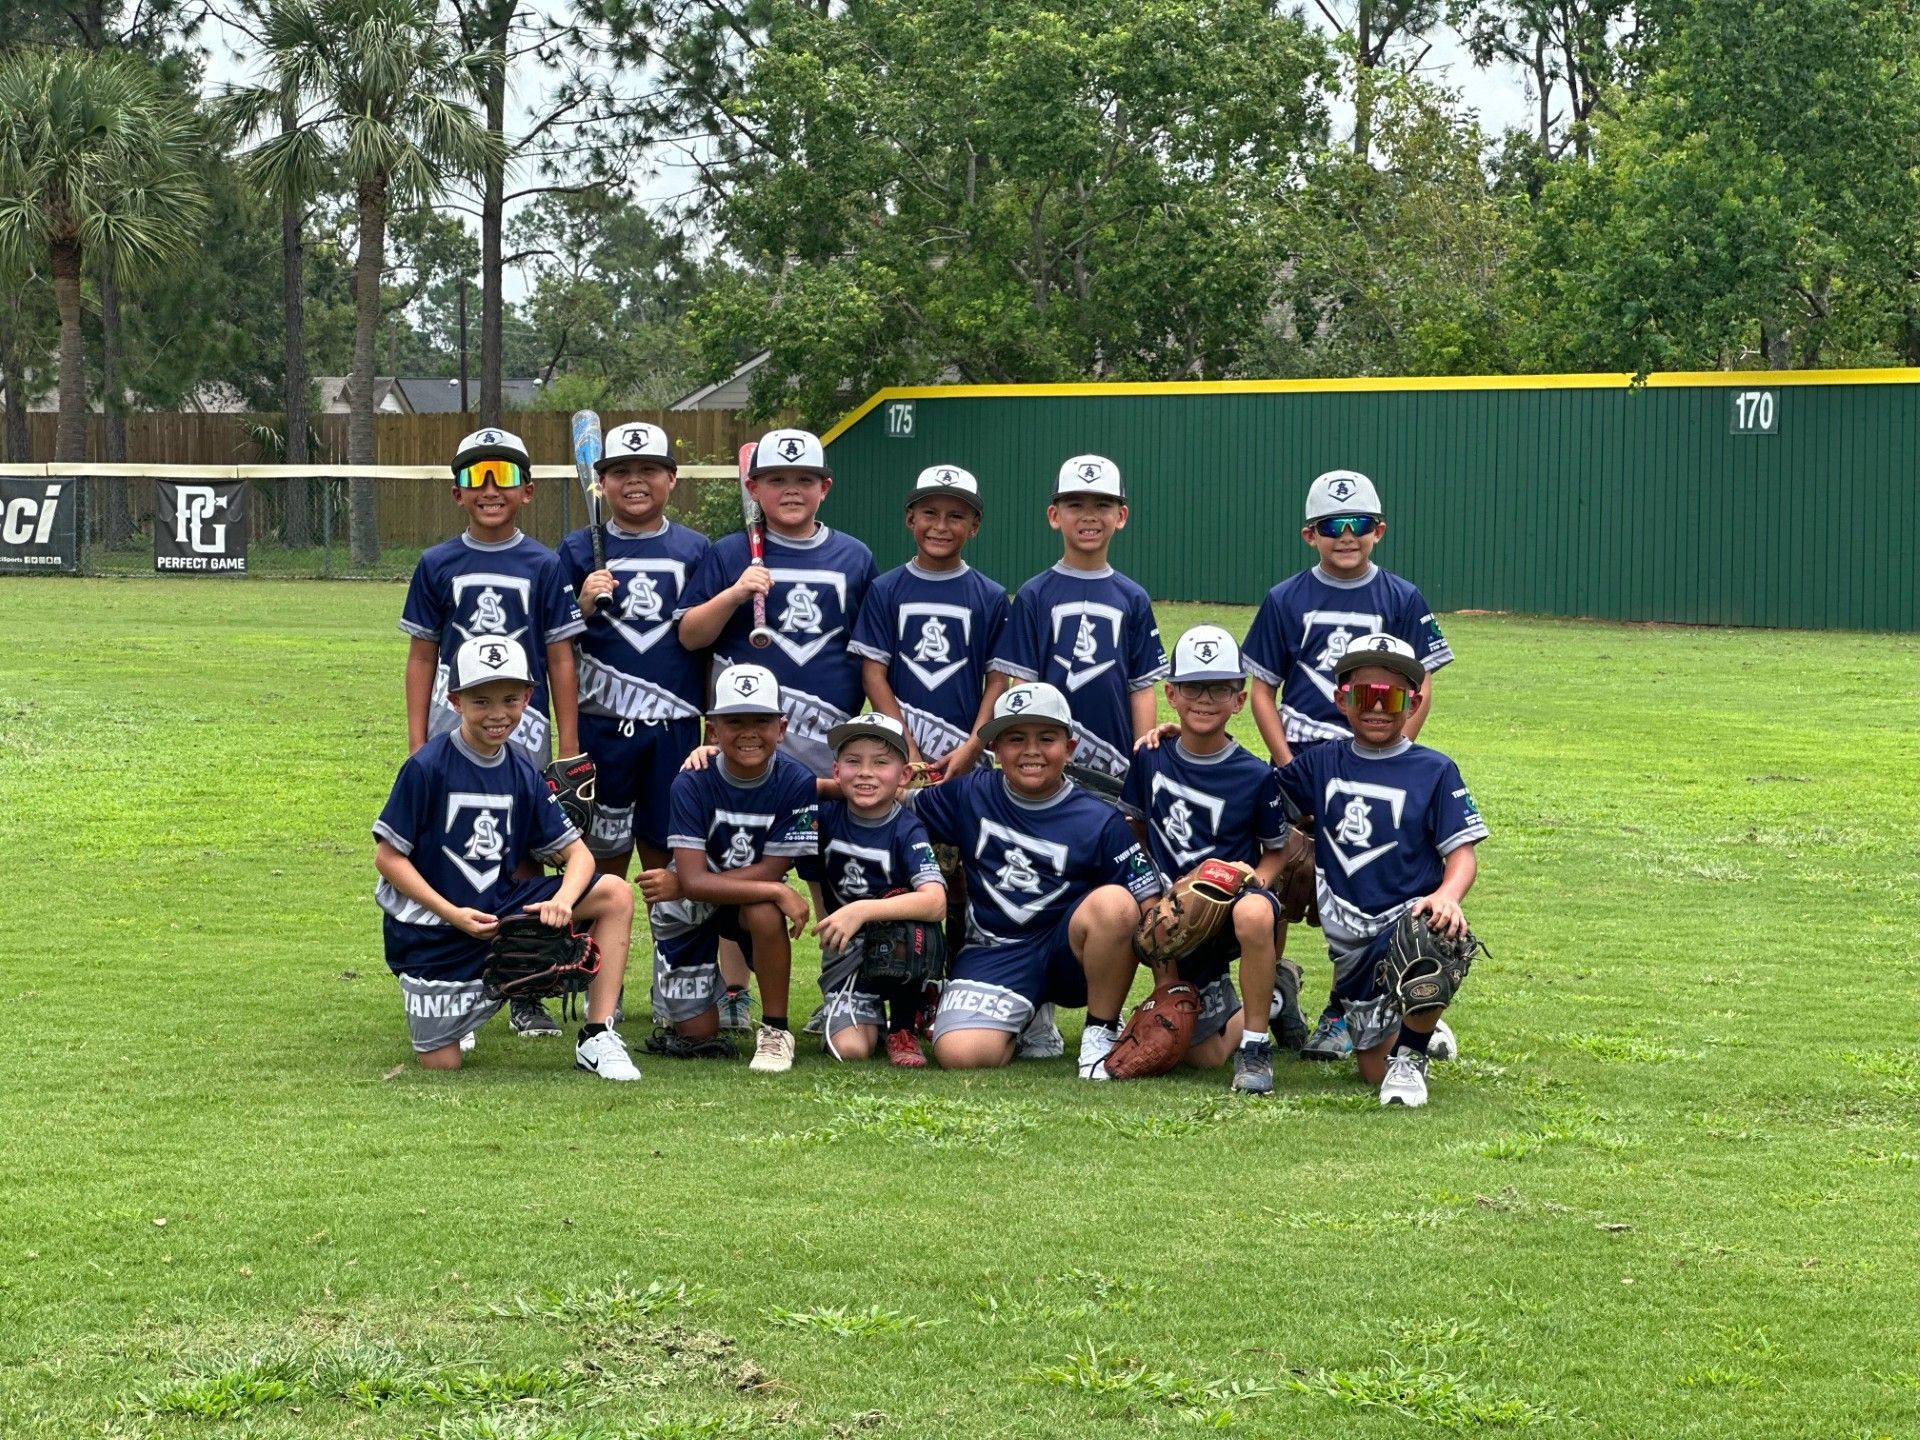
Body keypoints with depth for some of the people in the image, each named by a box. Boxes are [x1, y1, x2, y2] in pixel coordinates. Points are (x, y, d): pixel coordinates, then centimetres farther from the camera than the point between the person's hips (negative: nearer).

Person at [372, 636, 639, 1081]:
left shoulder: (522, 774, 1)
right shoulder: (428, 767, -15)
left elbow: (576, 851, 1)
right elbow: (387, 857, -13)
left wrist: (563, 899, -22)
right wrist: (453, 915, -21)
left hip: (497, 910, 5)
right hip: (430, 928, -5)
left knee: (615, 897, -12)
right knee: (441, 1063, -9)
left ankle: (597, 1038, -11)